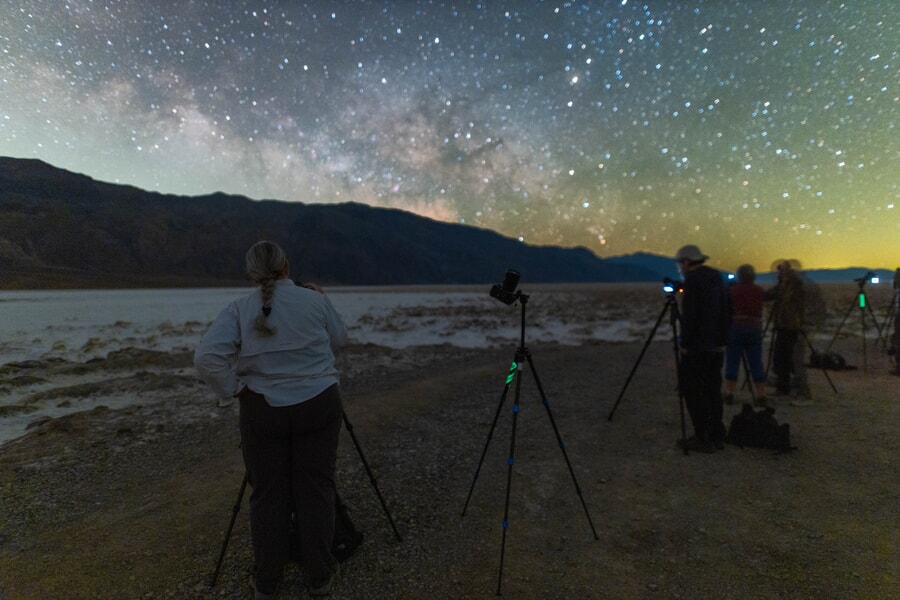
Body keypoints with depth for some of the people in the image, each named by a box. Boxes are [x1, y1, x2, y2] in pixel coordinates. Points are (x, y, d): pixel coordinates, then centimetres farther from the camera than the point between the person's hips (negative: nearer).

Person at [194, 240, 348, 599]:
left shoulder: (239, 309, -3)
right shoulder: (314, 300, -3)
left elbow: (206, 357, -14)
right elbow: (339, 339, 11)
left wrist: (234, 388, -1)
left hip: (263, 411, 1)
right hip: (318, 405, 0)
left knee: (268, 493, 14)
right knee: (315, 490, 10)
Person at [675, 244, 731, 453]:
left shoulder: (693, 279, -13)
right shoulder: (718, 277, 14)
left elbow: (689, 315, -20)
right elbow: (728, 312, 17)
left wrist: (684, 343, -11)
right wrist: (722, 337, 21)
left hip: (697, 346, -9)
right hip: (718, 346, 9)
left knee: (694, 392, -2)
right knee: (712, 390, 13)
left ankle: (703, 439, 1)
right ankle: (717, 436, 19)